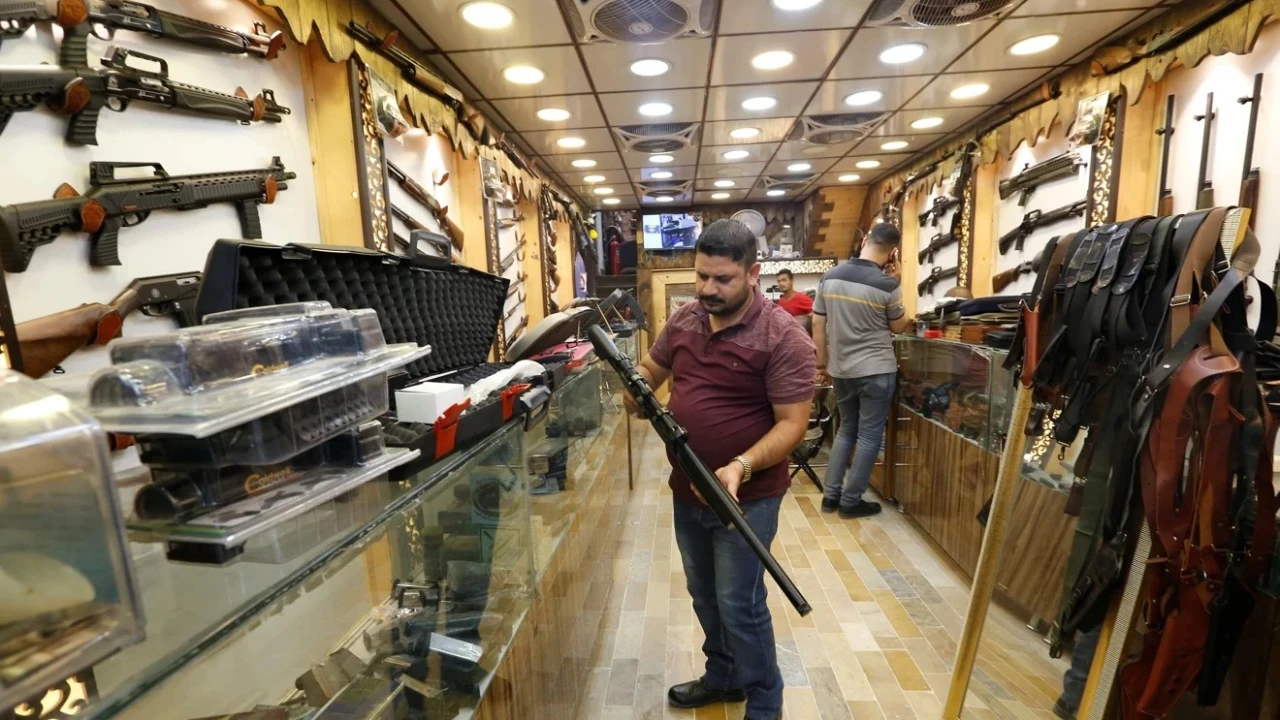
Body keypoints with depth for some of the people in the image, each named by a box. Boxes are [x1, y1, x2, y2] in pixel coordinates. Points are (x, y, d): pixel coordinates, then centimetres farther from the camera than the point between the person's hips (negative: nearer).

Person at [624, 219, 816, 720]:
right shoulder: (684, 319, 0)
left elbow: (792, 424, -20)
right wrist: (635, 389, -10)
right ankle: (723, 676, 47)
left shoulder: (784, 337, -19)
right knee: (704, 595, 22)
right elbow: (651, 368, 13)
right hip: (686, 491, 6)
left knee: (739, 604, 8)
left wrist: (741, 468, -34)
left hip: (747, 498, -6)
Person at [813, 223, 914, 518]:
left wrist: (822, 363, 13)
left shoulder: (830, 277, 0)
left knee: (846, 430, 18)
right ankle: (851, 501, 14)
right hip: (876, 371, -5)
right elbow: (898, 326, 3)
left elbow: (818, 324, 4)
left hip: (840, 370, 5)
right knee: (870, 436, 7)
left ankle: (830, 495, 20)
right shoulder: (887, 284, -13)